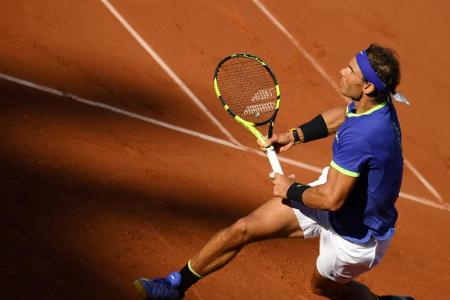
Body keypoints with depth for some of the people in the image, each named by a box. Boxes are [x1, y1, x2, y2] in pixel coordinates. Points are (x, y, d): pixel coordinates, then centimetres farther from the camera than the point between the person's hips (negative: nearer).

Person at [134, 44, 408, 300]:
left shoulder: (361, 136, -39)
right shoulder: (374, 102, -12)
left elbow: (332, 199, -36)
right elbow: (343, 114, 14)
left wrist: (291, 190, -17)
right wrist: (295, 136, 8)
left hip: (356, 233, -8)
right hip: (334, 187, 8)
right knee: (242, 230, 5)